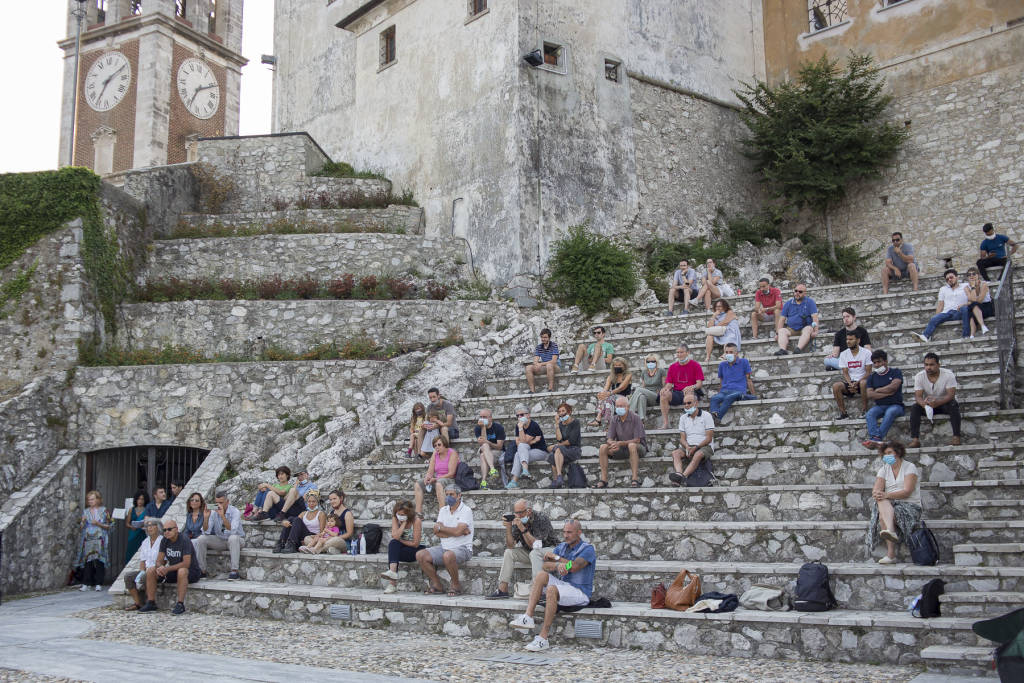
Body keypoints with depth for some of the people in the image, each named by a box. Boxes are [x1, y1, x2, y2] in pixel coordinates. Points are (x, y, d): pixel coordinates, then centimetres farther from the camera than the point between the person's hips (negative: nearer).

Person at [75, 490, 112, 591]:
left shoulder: (103, 511, 6)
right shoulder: (85, 511, 15)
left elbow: (109, 525, 3)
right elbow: (81, 526, 16)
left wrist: (98, 524, -11)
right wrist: (83, 521, -4)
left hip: (99, 540, -3)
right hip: (87, 540, 3)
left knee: (98, 562, -8)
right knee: (87, 562, -2)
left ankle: (99, 584, -6)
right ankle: (86, 584, 2)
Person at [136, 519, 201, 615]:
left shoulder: (184, 540, -20)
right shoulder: (164, 540, 0)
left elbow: (186, 563, -28)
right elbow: (159, 561, -1)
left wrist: (167, 569, -31)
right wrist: (159, 567, -25)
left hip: (191, 572, -7)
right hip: (174, 571, 7)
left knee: (181, 571, -39)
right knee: (150, 570, -7)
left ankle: (180, 604, -34)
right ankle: (151, 603, -4)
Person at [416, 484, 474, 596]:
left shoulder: (466, 511, -6)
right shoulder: (443, 510, 12)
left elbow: (457, 531, -21)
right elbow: (437, 533, 0)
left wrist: (440, 528, -5)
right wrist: (458, 531, -10)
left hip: (462, 548, -6)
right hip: (444, 548, 6)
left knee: (448, 555, -38)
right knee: (420, 555, -12)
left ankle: (456, 585, -13)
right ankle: (437, 585, 2)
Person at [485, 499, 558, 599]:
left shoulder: (542, 519, -23)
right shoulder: (516, 520, -7)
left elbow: (535, 545, -31)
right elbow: (510, 546, -10)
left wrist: (523, 529, -37)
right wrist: (508, 527, -23)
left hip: (549, 549, -6)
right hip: (530, 551, 6)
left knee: (534, 553, -35)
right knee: (509, 552, -10)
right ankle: (502, 590, -10)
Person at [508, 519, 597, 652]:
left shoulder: (588, 549, -7)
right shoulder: (561, 547, 12)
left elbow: (574, 566, -25)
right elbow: (546, 565, -4)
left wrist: (556, 557, -9)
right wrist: (557, 565, -27)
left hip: (580, 592, -6)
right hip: (563, 585, 7)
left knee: (552, 589, -33)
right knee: (541, 574, -18)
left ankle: (543, 638, -33)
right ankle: (528, 617, -29)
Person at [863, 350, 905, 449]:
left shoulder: (895, 372, 8)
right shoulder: (872, 377, 15)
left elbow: (893, 386, -11)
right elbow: (870, 395, 0)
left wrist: (878, 390, 0)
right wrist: (887, 393, -7)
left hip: (895, 405, -3)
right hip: (880, 406, 3)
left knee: (890, 412, -37)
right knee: (869, 414, -29)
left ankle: (875, 439, -49)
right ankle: (877, 438, -50)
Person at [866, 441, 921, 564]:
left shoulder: (910, 467, 1)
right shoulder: (883, 470, 16)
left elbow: (907, 492, -14)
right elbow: (876, 490, 0)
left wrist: (886, 495, -28)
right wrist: (877, 494, -26)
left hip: (910, 506, -4)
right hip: (890, 505, 4)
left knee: (883, 517, -34)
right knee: (882, 501, -34)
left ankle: (890, 554, -42)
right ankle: (891, 531, -53)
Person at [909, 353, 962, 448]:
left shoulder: (948, 375, -17)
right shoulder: (919, 376, -10)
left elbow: (951, 395, -26)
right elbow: (918, 396, -17)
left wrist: (937, 402, -44)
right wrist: (924, 404, -43)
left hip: (944, 403, -2)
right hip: (927, 404, 2)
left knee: (953, 405, -34)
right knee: (914, 407, -26)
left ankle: (956, 438, -35)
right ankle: (915, 440, -33)